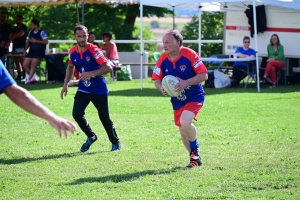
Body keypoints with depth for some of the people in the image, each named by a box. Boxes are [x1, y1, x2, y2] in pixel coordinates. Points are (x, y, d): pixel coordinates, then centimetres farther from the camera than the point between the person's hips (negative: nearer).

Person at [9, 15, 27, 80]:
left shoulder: (23, 27, 3)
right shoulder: (14, 28, 23)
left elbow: (20, 34, -10)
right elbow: (10, 37, 15)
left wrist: (14, 36, 5)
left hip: (21, 47, -7)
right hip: (15, 46, 7)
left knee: (22, 61, -14)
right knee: (16, 61, 2)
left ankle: (24, 75, -16)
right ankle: (19, 75, 4)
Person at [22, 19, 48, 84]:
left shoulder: (42, 32, -6)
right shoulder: (30, 33, 14)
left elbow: (46, 41, -14)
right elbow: (28, 42, 22)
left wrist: (36, 41, -15)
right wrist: (25, 50, 8)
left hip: (39, 51, -7)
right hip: (31, 51, 7)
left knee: (33, 64, -24)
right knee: (25, 65, -4)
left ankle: (29, 79, -23)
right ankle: (32, 78, 8)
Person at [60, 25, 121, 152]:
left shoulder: (93, 50, -20)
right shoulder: (73, 52, -3)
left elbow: (108, 67, -26)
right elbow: (70, 67, 18)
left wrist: (91, 73, -35)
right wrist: (66, 84, 10)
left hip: (99, 90, -4)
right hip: (83, 89, 4)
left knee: (104, 117, 2)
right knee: (77, 114, -11)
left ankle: (115, 142, 25)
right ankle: (91, 137, 15)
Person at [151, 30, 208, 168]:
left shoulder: (190, 55, -20)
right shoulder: (163, 60, -6)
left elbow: (204, 75, -19)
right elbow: (156, 79, 2)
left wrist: (186, 83, -31)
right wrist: (161, 88, -21)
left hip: (195, 97, -5)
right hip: (177, 100, 5)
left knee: (185, 121, -28)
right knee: (183, 132, 8)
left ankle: (195, 150, -3)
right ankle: (195, 158, 28)